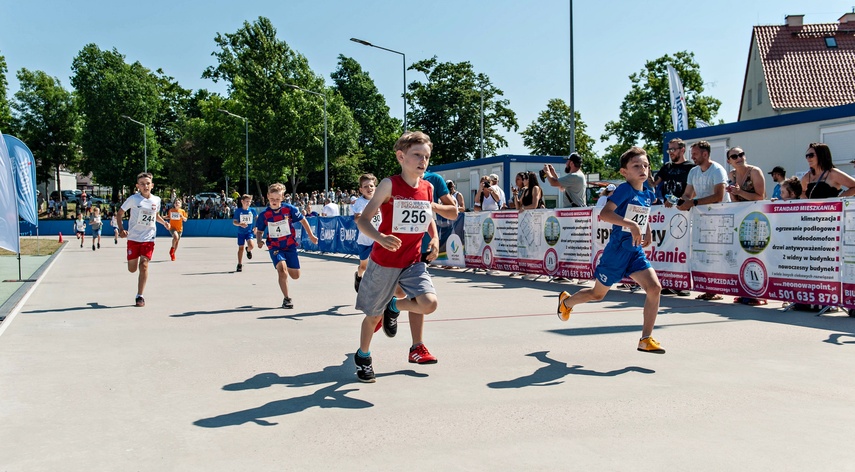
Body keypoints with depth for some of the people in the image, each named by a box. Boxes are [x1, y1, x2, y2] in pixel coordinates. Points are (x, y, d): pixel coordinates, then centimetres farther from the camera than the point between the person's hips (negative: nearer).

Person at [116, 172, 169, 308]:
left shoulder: (156, 200, 3)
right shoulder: (133, 199, -7)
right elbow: (119, 213, 1)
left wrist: (164, 222, 2)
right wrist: (121, 229, -13)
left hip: (148, 239, 1)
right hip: (133, 238, -1)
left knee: (144, 266, -12)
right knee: (132, 269, 6)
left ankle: (140, 296, -3)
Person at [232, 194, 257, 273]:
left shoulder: (252, 210, -3)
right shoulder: (238, 211, -7)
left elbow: (257, 217, 17)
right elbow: (234, 222, -8)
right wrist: (240, 224, -28)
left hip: (249, 231, 0)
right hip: (241, 232, 0)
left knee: (250, 246, -21)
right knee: (240, 248, 4)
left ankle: (248, 250, 18)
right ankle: (240, 265, 16)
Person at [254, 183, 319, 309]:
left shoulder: (289, 209, -10)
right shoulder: (264, 215, -7)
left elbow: (302, 220, 4)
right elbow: (259, 231, 7)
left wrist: (311, 235, 5)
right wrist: (259, 241, -13)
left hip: (290, 246, 1)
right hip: (274, 247, -1)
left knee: (295, 275, 4)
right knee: (282, 268, -26)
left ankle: (286, 268, 43)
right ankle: (287, 299, -13)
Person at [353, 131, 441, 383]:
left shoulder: (428, 188, 1)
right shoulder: (389, 185, -14)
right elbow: (362, 219, -17)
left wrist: (435, 239, 3)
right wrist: (380, 238, -35)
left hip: (413, 261, 4)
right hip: (384, 261, -4)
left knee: (429, 303, -15)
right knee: (373, 314, 8)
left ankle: (393, 307, 17)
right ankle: (363, 356, 36)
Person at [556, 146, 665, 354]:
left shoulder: (648, 195, 6)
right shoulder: (625, 189, -16)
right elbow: (604, 214, -30)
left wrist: (648, 233, 14)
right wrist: (631, 224, -38)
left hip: (636, 252, 6)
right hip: (617, 251, -6)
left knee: (654, 287, -14)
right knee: (597, 294, 12)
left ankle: (646, 339, -6)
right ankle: (566, 301, 43)